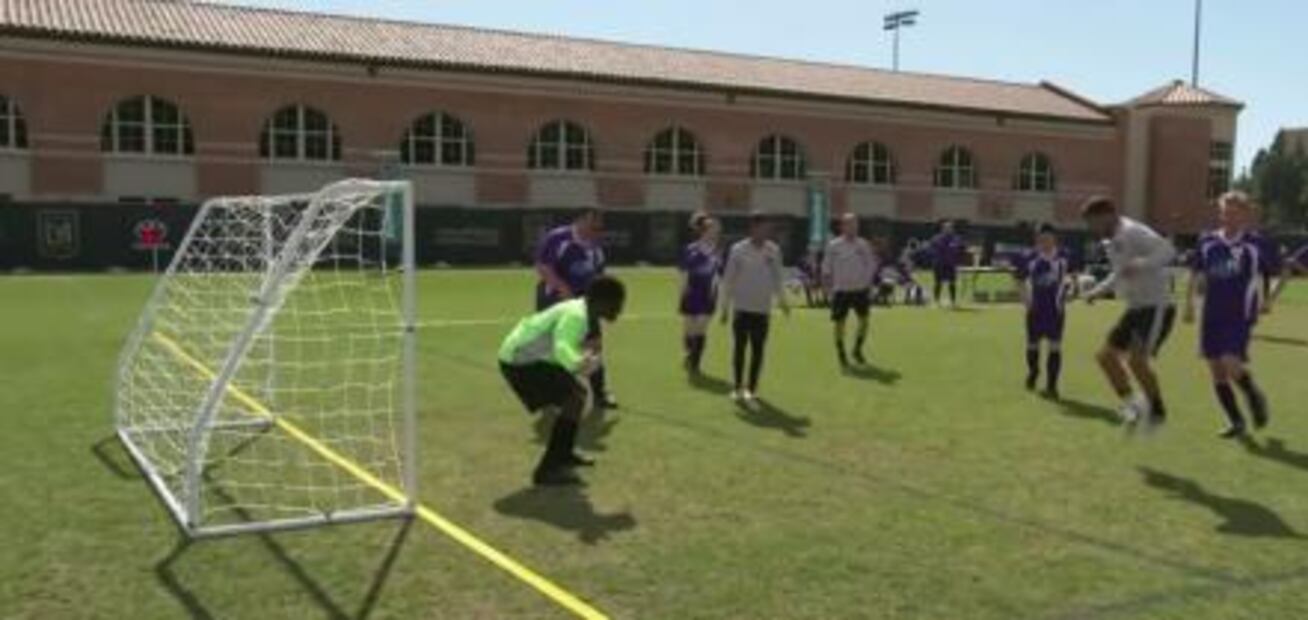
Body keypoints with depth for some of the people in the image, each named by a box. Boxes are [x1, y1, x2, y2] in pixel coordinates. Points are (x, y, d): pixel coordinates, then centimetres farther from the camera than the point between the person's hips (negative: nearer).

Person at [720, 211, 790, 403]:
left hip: (763, 309, 2)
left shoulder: (774, 250, 3)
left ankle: (752, 388, 14)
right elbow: (729, 279, -1)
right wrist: (725, 306, -2)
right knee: (739, 348, 1)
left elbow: (777, 277, 14)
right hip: (741, 307, -2)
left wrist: (781, 300, 8)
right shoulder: (738, 250, -5)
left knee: (758, 350, 4)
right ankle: (738, 387, 12)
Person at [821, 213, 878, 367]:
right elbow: (826, 269, 0)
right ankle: (841, 354, 18)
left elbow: (871, 265, 10)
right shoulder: (833, 246, -4)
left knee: (864, 321, 3)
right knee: (840, 323, 2)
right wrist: (828, 289, -5)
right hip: (841, 290, -2)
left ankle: (857, 350, 23)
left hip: (860, 290, 2)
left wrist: (868, 282, -1)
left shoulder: (863, 244, 3)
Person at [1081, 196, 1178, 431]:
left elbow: (1167, 250, -30)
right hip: (1136, 308, 10)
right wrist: (1098, 291, 21)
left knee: (1136, 359, -18)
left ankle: (1157, 412, 0)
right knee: (1106, 355, 4)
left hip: (1157, 307, -10)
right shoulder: (1112, 241, 13)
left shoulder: (1133, 232, -17)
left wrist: (1140, 265, -42)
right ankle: (1130, 404, 11)